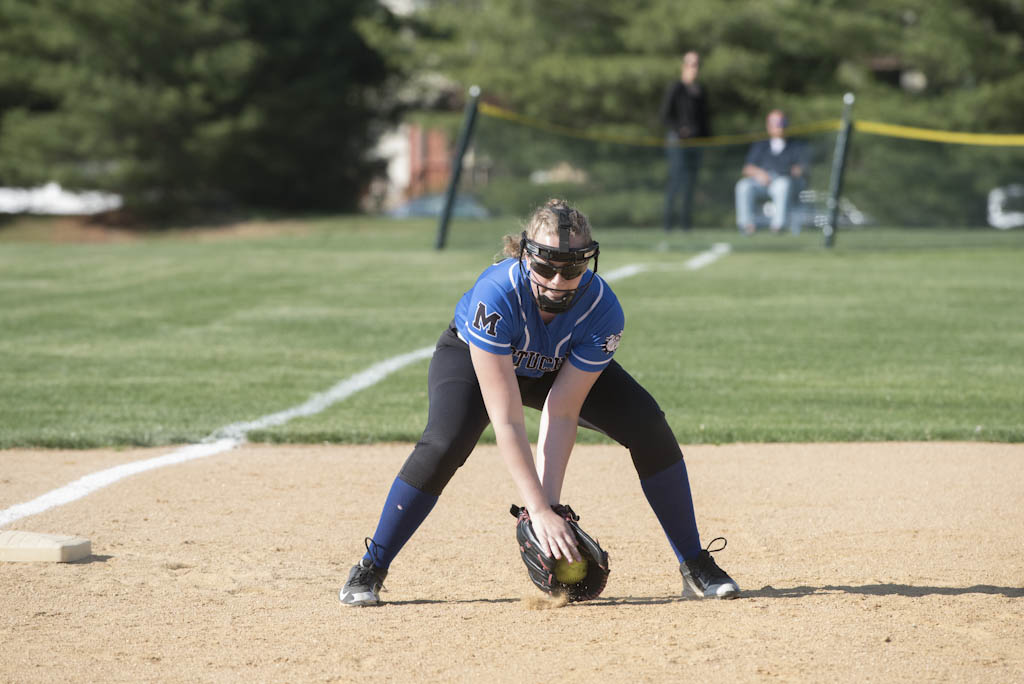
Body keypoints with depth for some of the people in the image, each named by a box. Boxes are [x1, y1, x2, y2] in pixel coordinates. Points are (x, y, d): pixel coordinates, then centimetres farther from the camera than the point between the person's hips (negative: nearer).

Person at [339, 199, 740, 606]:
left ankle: (695, 565, -2)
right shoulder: (495, 295, -41)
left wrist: (550, 506, -36)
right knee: (445, 443, -30)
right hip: (472, 356, -3)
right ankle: (369, 570, -15)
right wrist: (540, 511, -44)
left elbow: (561, 414, -29)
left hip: (567, 367, 3)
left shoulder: (603, 312, -33)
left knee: (647, 426, -16)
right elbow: (506, 420, -41)